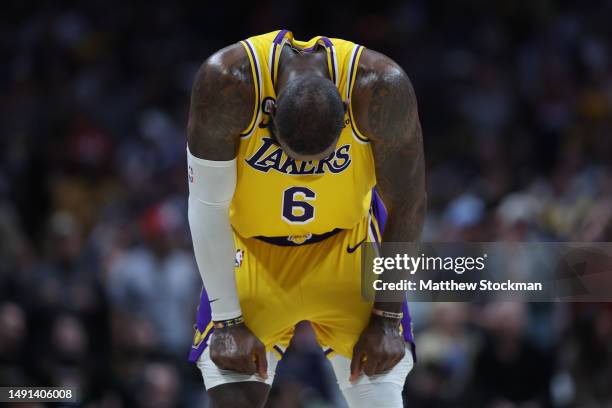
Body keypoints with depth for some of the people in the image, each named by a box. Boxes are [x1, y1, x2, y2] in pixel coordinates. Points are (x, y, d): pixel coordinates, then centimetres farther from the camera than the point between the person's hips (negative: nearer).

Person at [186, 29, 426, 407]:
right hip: (251, 247, 0)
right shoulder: (227, 82, -31)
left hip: (347, 245, 0)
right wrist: (228, 320, -17)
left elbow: (408, 204, -14)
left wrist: (387, 316, -11)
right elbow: (208, 205, -19)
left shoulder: (382, 89, -29)